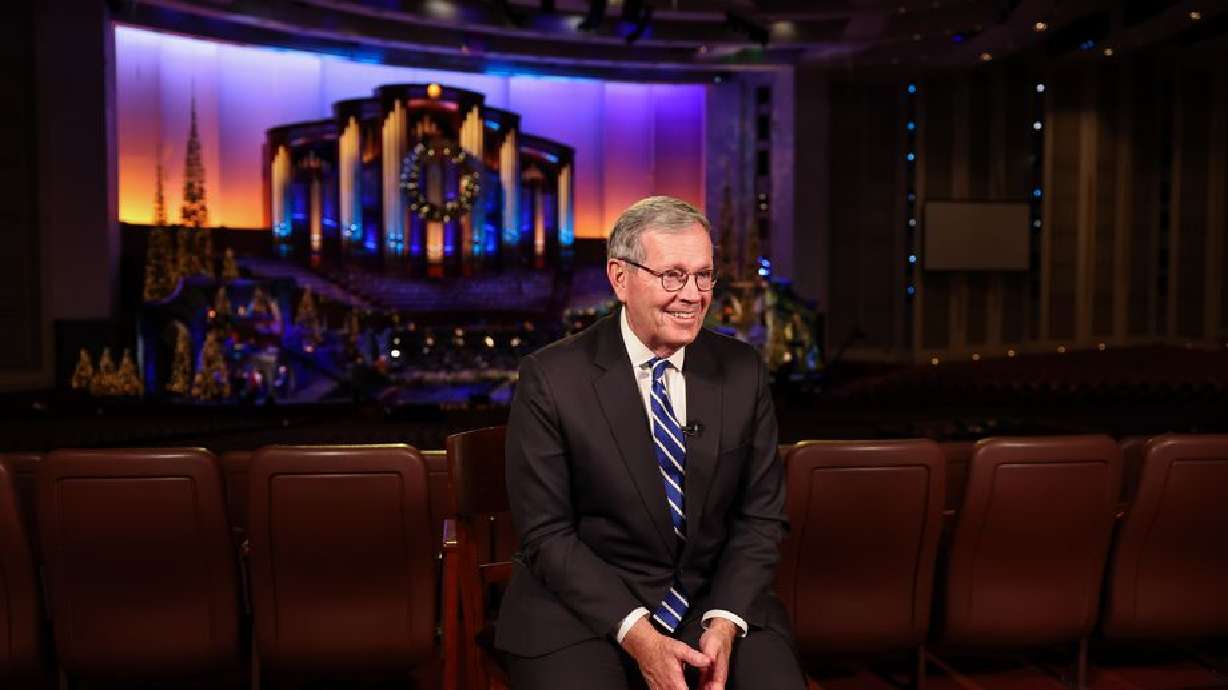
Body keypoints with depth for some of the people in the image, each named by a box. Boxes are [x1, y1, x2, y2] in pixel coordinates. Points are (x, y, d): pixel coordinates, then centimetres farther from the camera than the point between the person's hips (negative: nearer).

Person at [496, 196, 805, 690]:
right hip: (584, 609, -2)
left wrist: (725, 623, -10)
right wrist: (635, 635, -16)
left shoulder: (742, 371, 0)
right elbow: (546, 534, -8)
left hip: (717, 600, 2)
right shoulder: (550, 379, -9)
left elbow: (761, 514, 4)